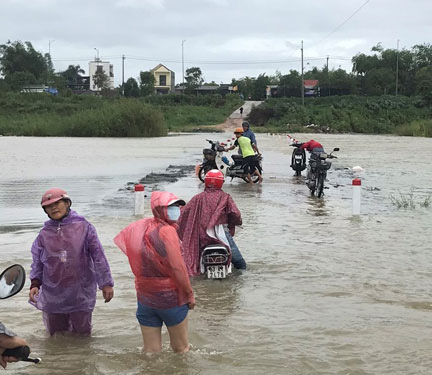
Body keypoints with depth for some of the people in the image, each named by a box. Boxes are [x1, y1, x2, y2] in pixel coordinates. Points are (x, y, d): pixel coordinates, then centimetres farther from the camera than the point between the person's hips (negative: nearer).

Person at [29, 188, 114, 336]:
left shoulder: (83, 227, -5)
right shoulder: (44, 234, 1)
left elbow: (98, 256, -4)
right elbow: (37, 262, 7)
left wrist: (106, 283, -4)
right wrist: (35, 284, -7)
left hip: (80, 294, -2)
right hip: (53, 297, 2)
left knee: (82, 333, 10)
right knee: (56, 333, 14)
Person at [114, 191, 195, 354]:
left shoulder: (141, 228, 2)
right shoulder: (167, 231, -17)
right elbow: (178, 267, -18)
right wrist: (190, 294, -8)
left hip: (145, 297, 6)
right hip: (170, 297, -6)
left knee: (151, 352, 13)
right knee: (181, 349, 10)